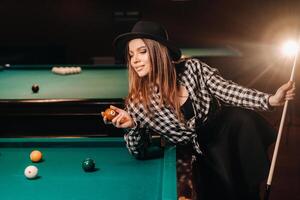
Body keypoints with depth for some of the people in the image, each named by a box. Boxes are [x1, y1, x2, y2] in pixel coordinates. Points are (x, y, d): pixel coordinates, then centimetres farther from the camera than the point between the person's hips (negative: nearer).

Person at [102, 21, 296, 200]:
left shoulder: (192, 68, -9)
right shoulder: (138, 102, -10)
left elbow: (228, 91, -11)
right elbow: (140, 153, -7)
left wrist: (270, 100, -24)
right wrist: (131, 127, -28)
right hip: (204, 156, -1)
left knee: (240, 118, -30)